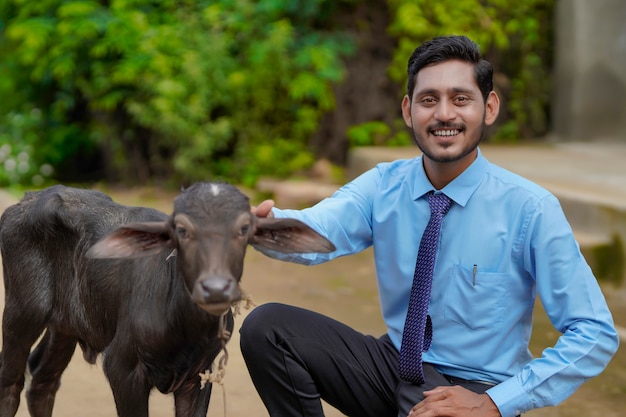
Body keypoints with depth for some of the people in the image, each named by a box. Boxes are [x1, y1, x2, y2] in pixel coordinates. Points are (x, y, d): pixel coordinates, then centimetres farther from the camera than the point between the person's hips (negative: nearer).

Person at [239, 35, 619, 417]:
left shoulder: (530, 209, -15)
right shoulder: (383, 186, -3)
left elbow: (597, 335, -15)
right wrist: (264, 221, -46)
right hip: (393, 365, 5)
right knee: (266, 327, -13)